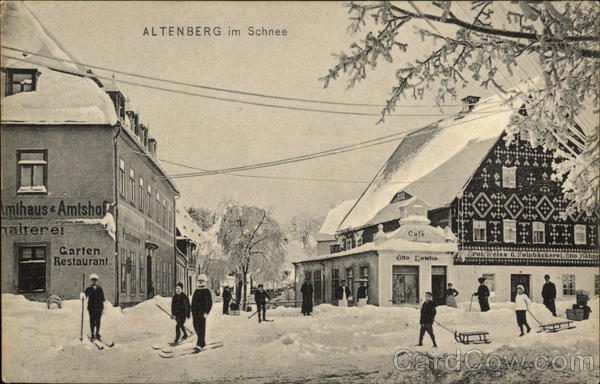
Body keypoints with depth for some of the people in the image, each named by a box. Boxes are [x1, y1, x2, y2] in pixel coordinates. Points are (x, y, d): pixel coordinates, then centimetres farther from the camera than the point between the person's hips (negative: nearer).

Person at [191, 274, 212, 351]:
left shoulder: (207, 291, -5)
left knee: (201, 329, -9)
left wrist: (206, 313, -17)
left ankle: (200, 345, -13)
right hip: (195, 313, 7)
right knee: (196, 328, 11)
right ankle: (203, 343, 27)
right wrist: (192, 312, 17)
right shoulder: (196, 291, 15)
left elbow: (210, 303, -9)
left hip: (202, 313, -7)